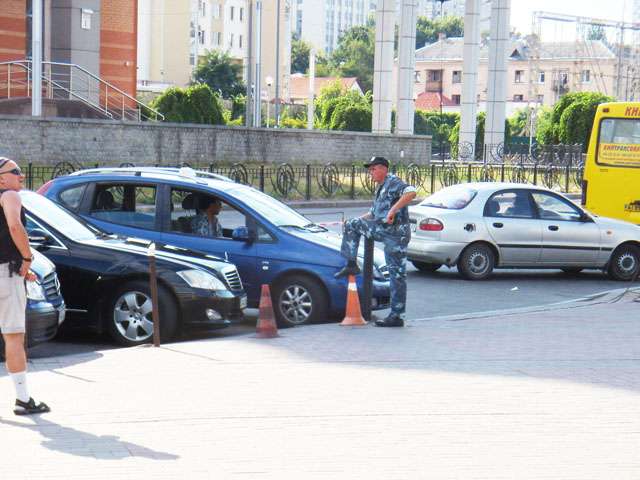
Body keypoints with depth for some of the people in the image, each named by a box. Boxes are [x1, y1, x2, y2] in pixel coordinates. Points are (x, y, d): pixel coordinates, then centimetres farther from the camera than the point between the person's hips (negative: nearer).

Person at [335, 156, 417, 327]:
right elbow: (374, 214, 34)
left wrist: (393, 210, -31)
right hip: (382, 230, 8)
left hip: (396, 232, -8)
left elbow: (411, 192, -28)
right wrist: (357, 220, 30)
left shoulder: (393, 182, -9)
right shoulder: (381, 188, 23)